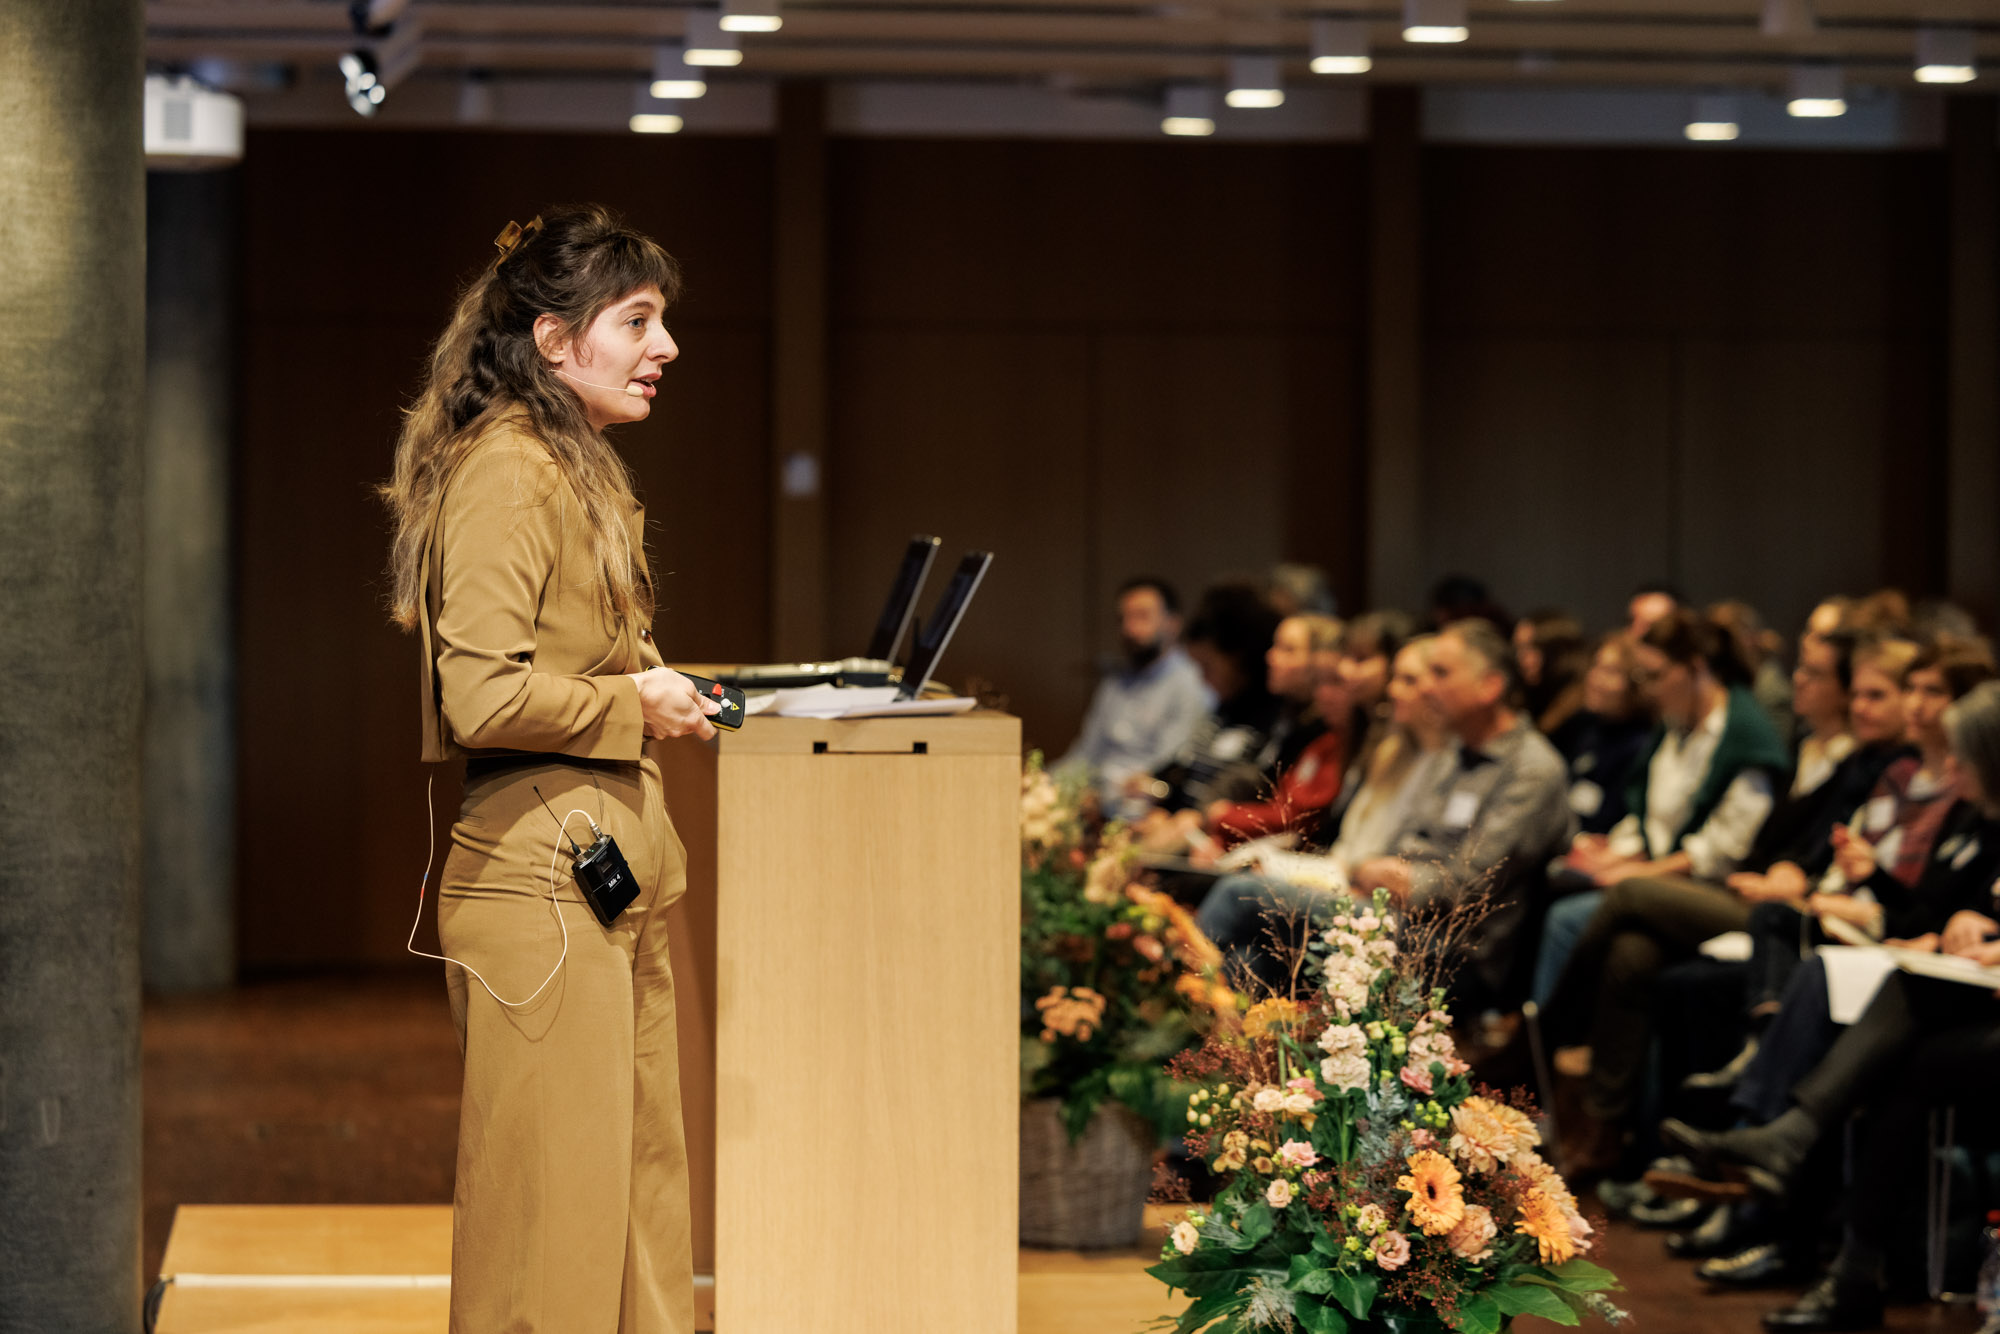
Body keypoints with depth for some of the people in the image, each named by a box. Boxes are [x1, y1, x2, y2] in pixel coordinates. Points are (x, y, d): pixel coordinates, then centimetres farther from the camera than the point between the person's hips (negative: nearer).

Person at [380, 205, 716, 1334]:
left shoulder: (577, 473, 19)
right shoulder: (505, 471, -14)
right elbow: (483, 697, -23)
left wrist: (659, 697, 14)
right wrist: (635, 703, -11)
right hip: (543, 870, -10)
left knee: (641, 1176, 12)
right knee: (556, 1196, -5)